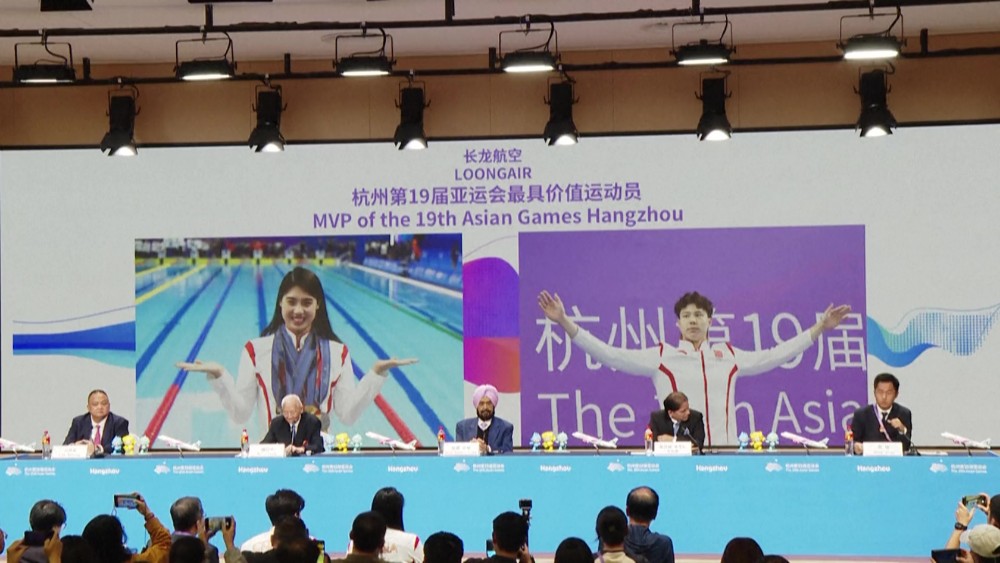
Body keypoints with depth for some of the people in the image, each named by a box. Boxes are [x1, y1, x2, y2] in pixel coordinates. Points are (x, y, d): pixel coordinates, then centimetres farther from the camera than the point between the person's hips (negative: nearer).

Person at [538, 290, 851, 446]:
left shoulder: (728, 356, 17)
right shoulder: (661, 357, 9)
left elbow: (771, 357, 24)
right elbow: (611, 355, 5)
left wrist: (819, 329, 26)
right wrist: (565, 323, 0)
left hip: (724, 452, 2)